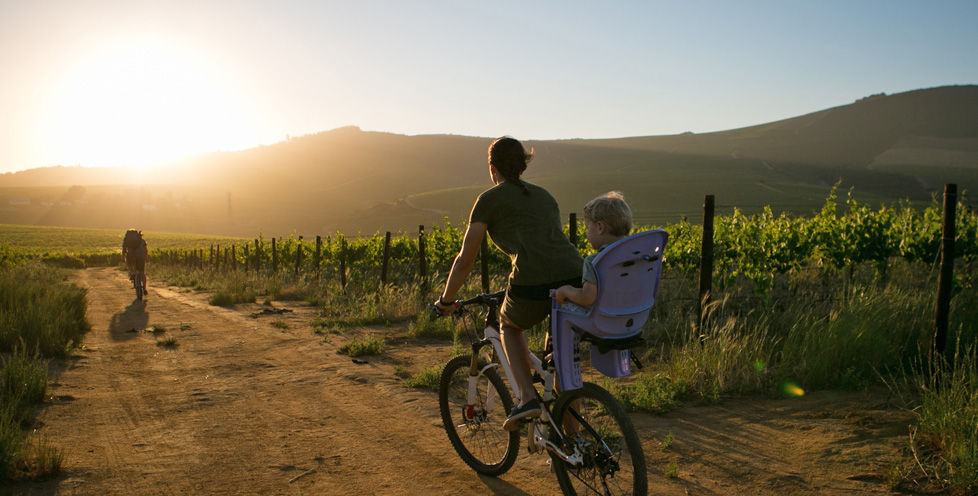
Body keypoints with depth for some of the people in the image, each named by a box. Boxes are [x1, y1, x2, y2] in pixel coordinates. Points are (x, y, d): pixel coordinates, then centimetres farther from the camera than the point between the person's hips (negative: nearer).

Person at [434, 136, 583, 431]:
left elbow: (465, 261, 13)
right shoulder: (544, 196, 28)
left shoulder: (489, 199, 12)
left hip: (534, 286, -5)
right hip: (576, 280, 5)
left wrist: (446, 301, 28)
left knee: (509, 325, 29)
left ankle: (527, 396, 12)